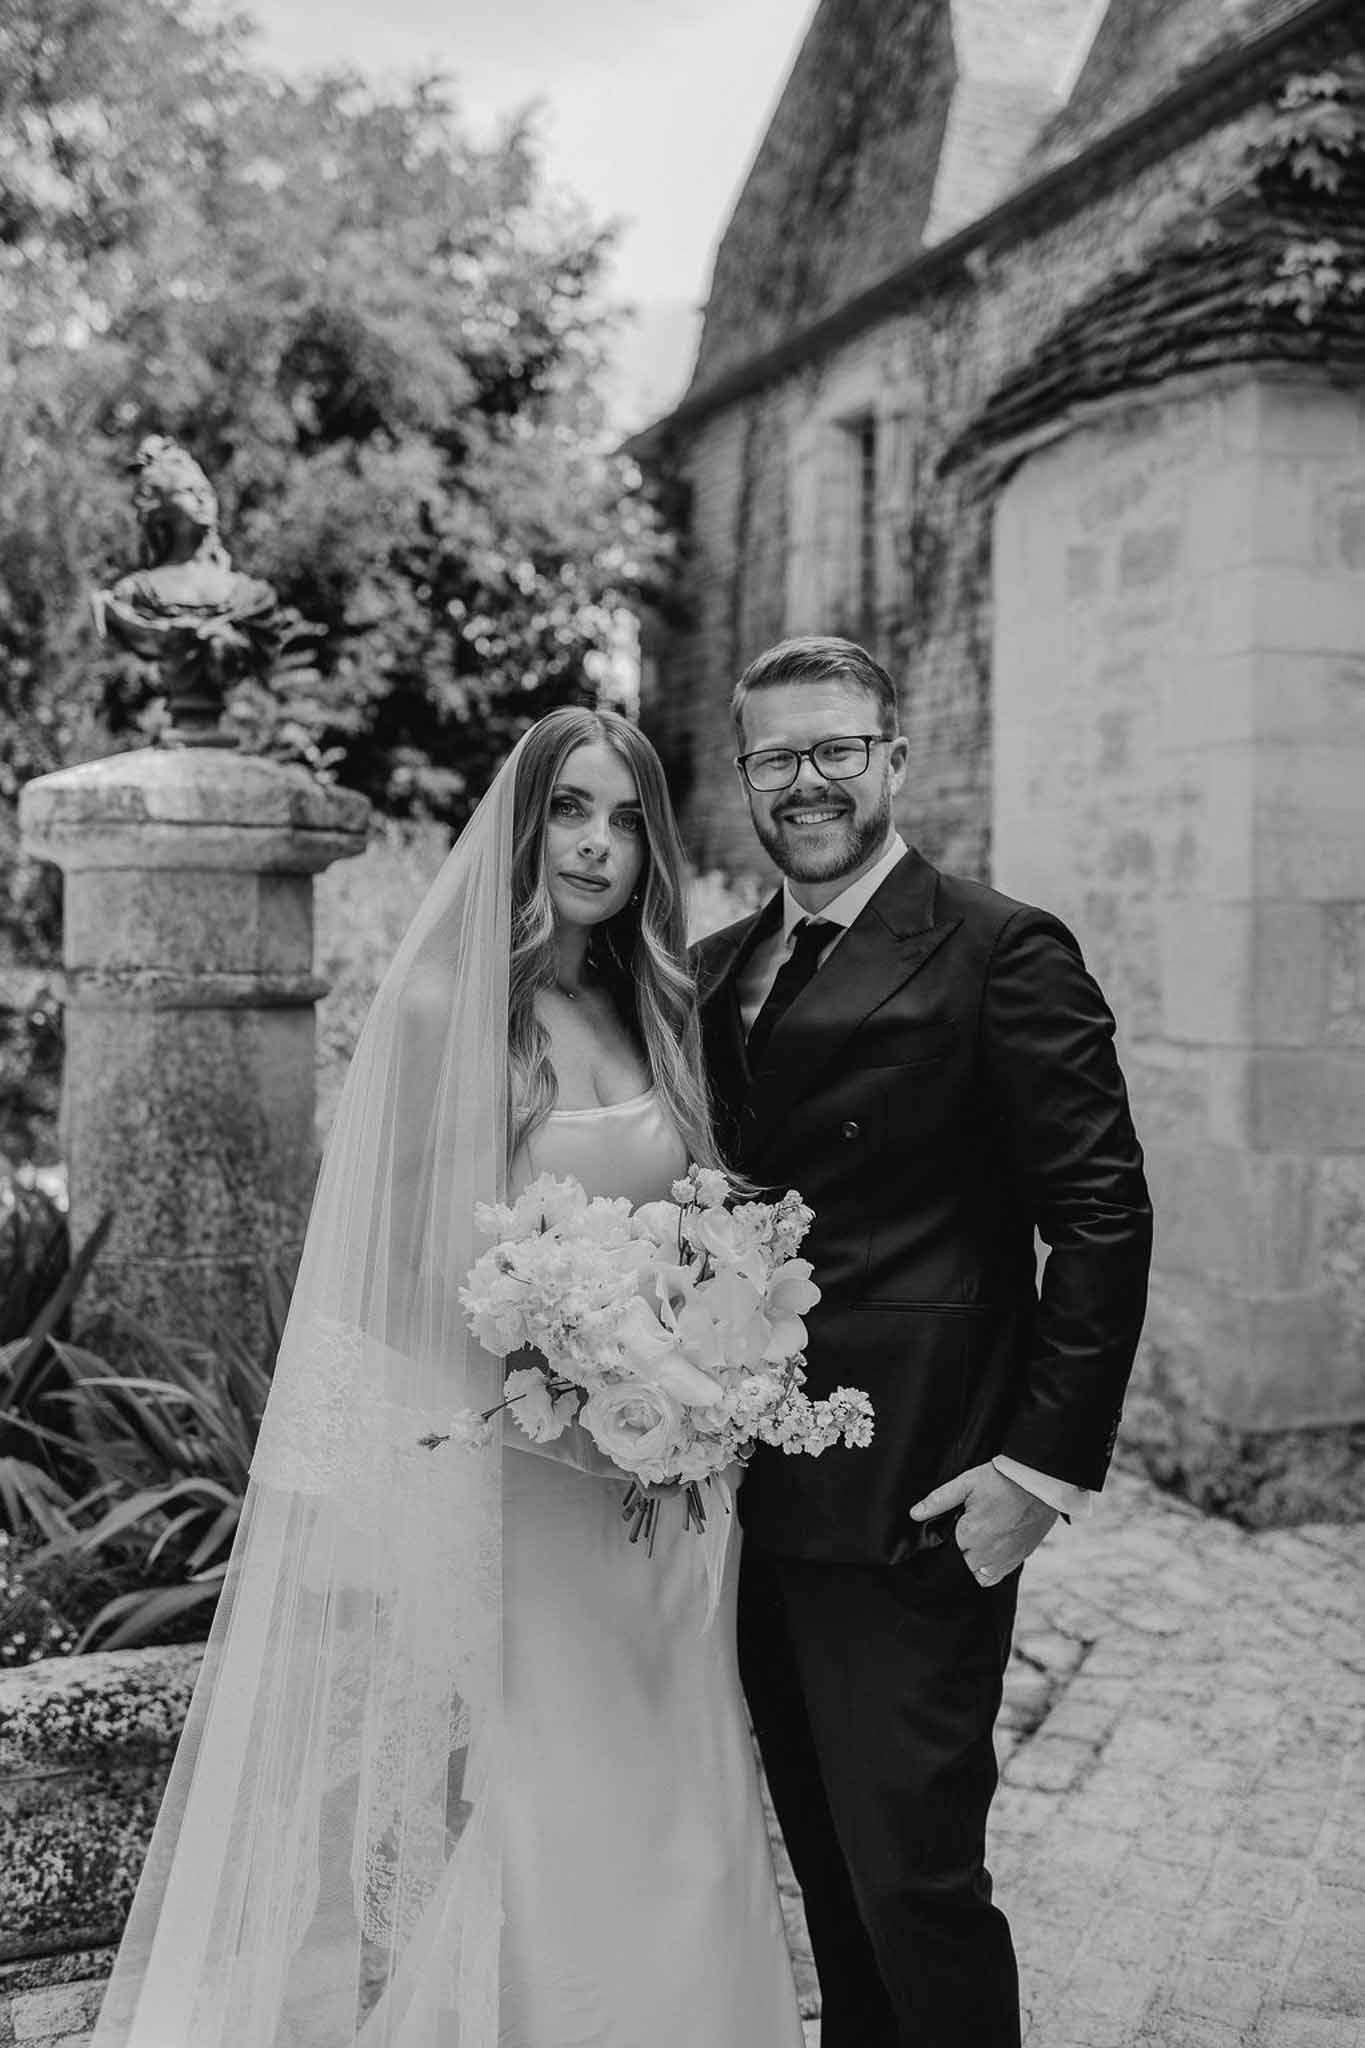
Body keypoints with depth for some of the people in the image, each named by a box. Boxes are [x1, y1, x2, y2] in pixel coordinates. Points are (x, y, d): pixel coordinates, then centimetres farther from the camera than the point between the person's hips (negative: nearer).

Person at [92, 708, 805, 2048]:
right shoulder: (444, 1005, -9)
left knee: (648, 1811, 13)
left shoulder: (654, 1011, 8)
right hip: (493, 1468, -5)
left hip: (647, 1482, 6)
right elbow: (409, 1269, -10)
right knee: (513, 1813, 1)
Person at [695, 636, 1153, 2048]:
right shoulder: (717, 971, 11)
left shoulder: (1002, 955, -9)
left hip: (912, 1508, -6)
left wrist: (1045, 1462, -15)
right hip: (756, 1495, 7)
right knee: (828, 1872, 19)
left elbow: (1102, 1219, -11)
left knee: (913, 1875, 1)